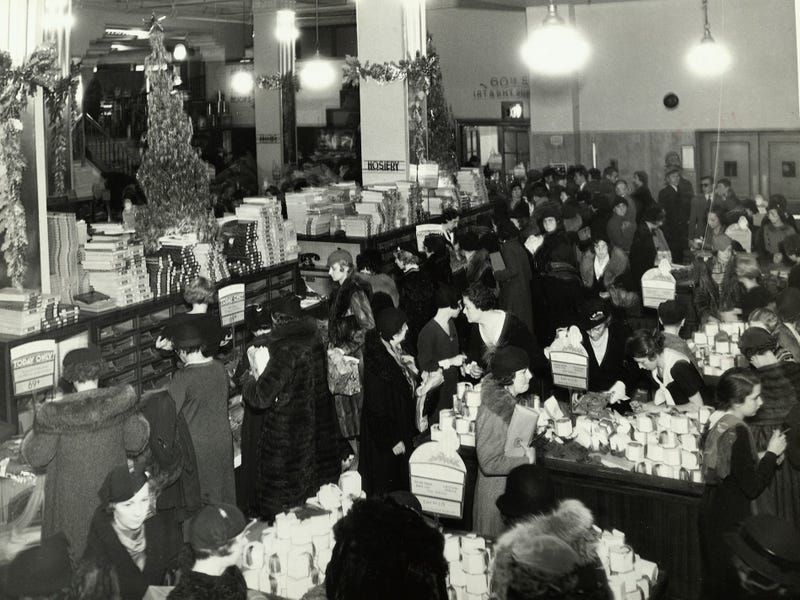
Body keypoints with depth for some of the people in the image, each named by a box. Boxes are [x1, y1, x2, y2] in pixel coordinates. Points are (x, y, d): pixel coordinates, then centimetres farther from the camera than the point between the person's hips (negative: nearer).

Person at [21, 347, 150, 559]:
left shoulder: (55, 413, -18)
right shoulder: (121, 400, -13)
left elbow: (36, 457, -11)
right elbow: (136, 442, -8)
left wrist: (35, 431, 8)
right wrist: (140, 420, 12)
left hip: (71, 500, -2)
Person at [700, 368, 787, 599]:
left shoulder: (717, 421, 1)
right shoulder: (738, 432, -24)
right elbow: (752, 488, -22)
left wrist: (763, 459, 5)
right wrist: (772, 453, -13)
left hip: (712, 510, 8)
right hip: (731, 519, -8)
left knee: (714, 576, 20)